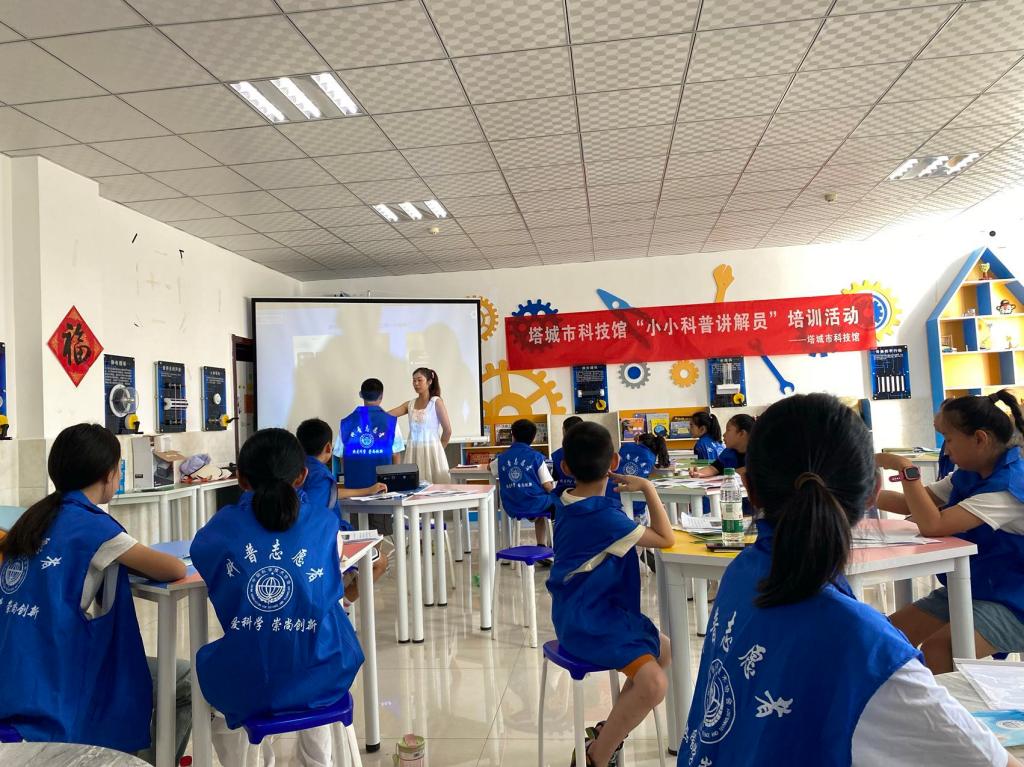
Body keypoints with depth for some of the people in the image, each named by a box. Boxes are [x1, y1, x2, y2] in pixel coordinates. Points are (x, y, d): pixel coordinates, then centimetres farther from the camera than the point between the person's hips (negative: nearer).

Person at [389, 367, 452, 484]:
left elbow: (447, 430, -2)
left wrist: (438, 449, 6)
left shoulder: (436, 402, -3)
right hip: (413, 452, 4)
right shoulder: (410, 404, 10)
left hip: (431, 452, -4)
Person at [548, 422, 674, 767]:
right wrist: (647, 487, -10)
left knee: (662, 650, 21)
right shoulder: (603, 516, -23)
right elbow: (666, 539, -16)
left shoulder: (566, 504, 5)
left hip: (580, 614, 10)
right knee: (653, 685, -26)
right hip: (592, 622, -10)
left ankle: (607, 732, 27)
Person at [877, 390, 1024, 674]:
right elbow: (910, 505, 11)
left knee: (935, 649, -29)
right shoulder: (968, 475, 3)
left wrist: (906, 469, -25)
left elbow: (933, 525, -31)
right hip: (967, 589, 8)